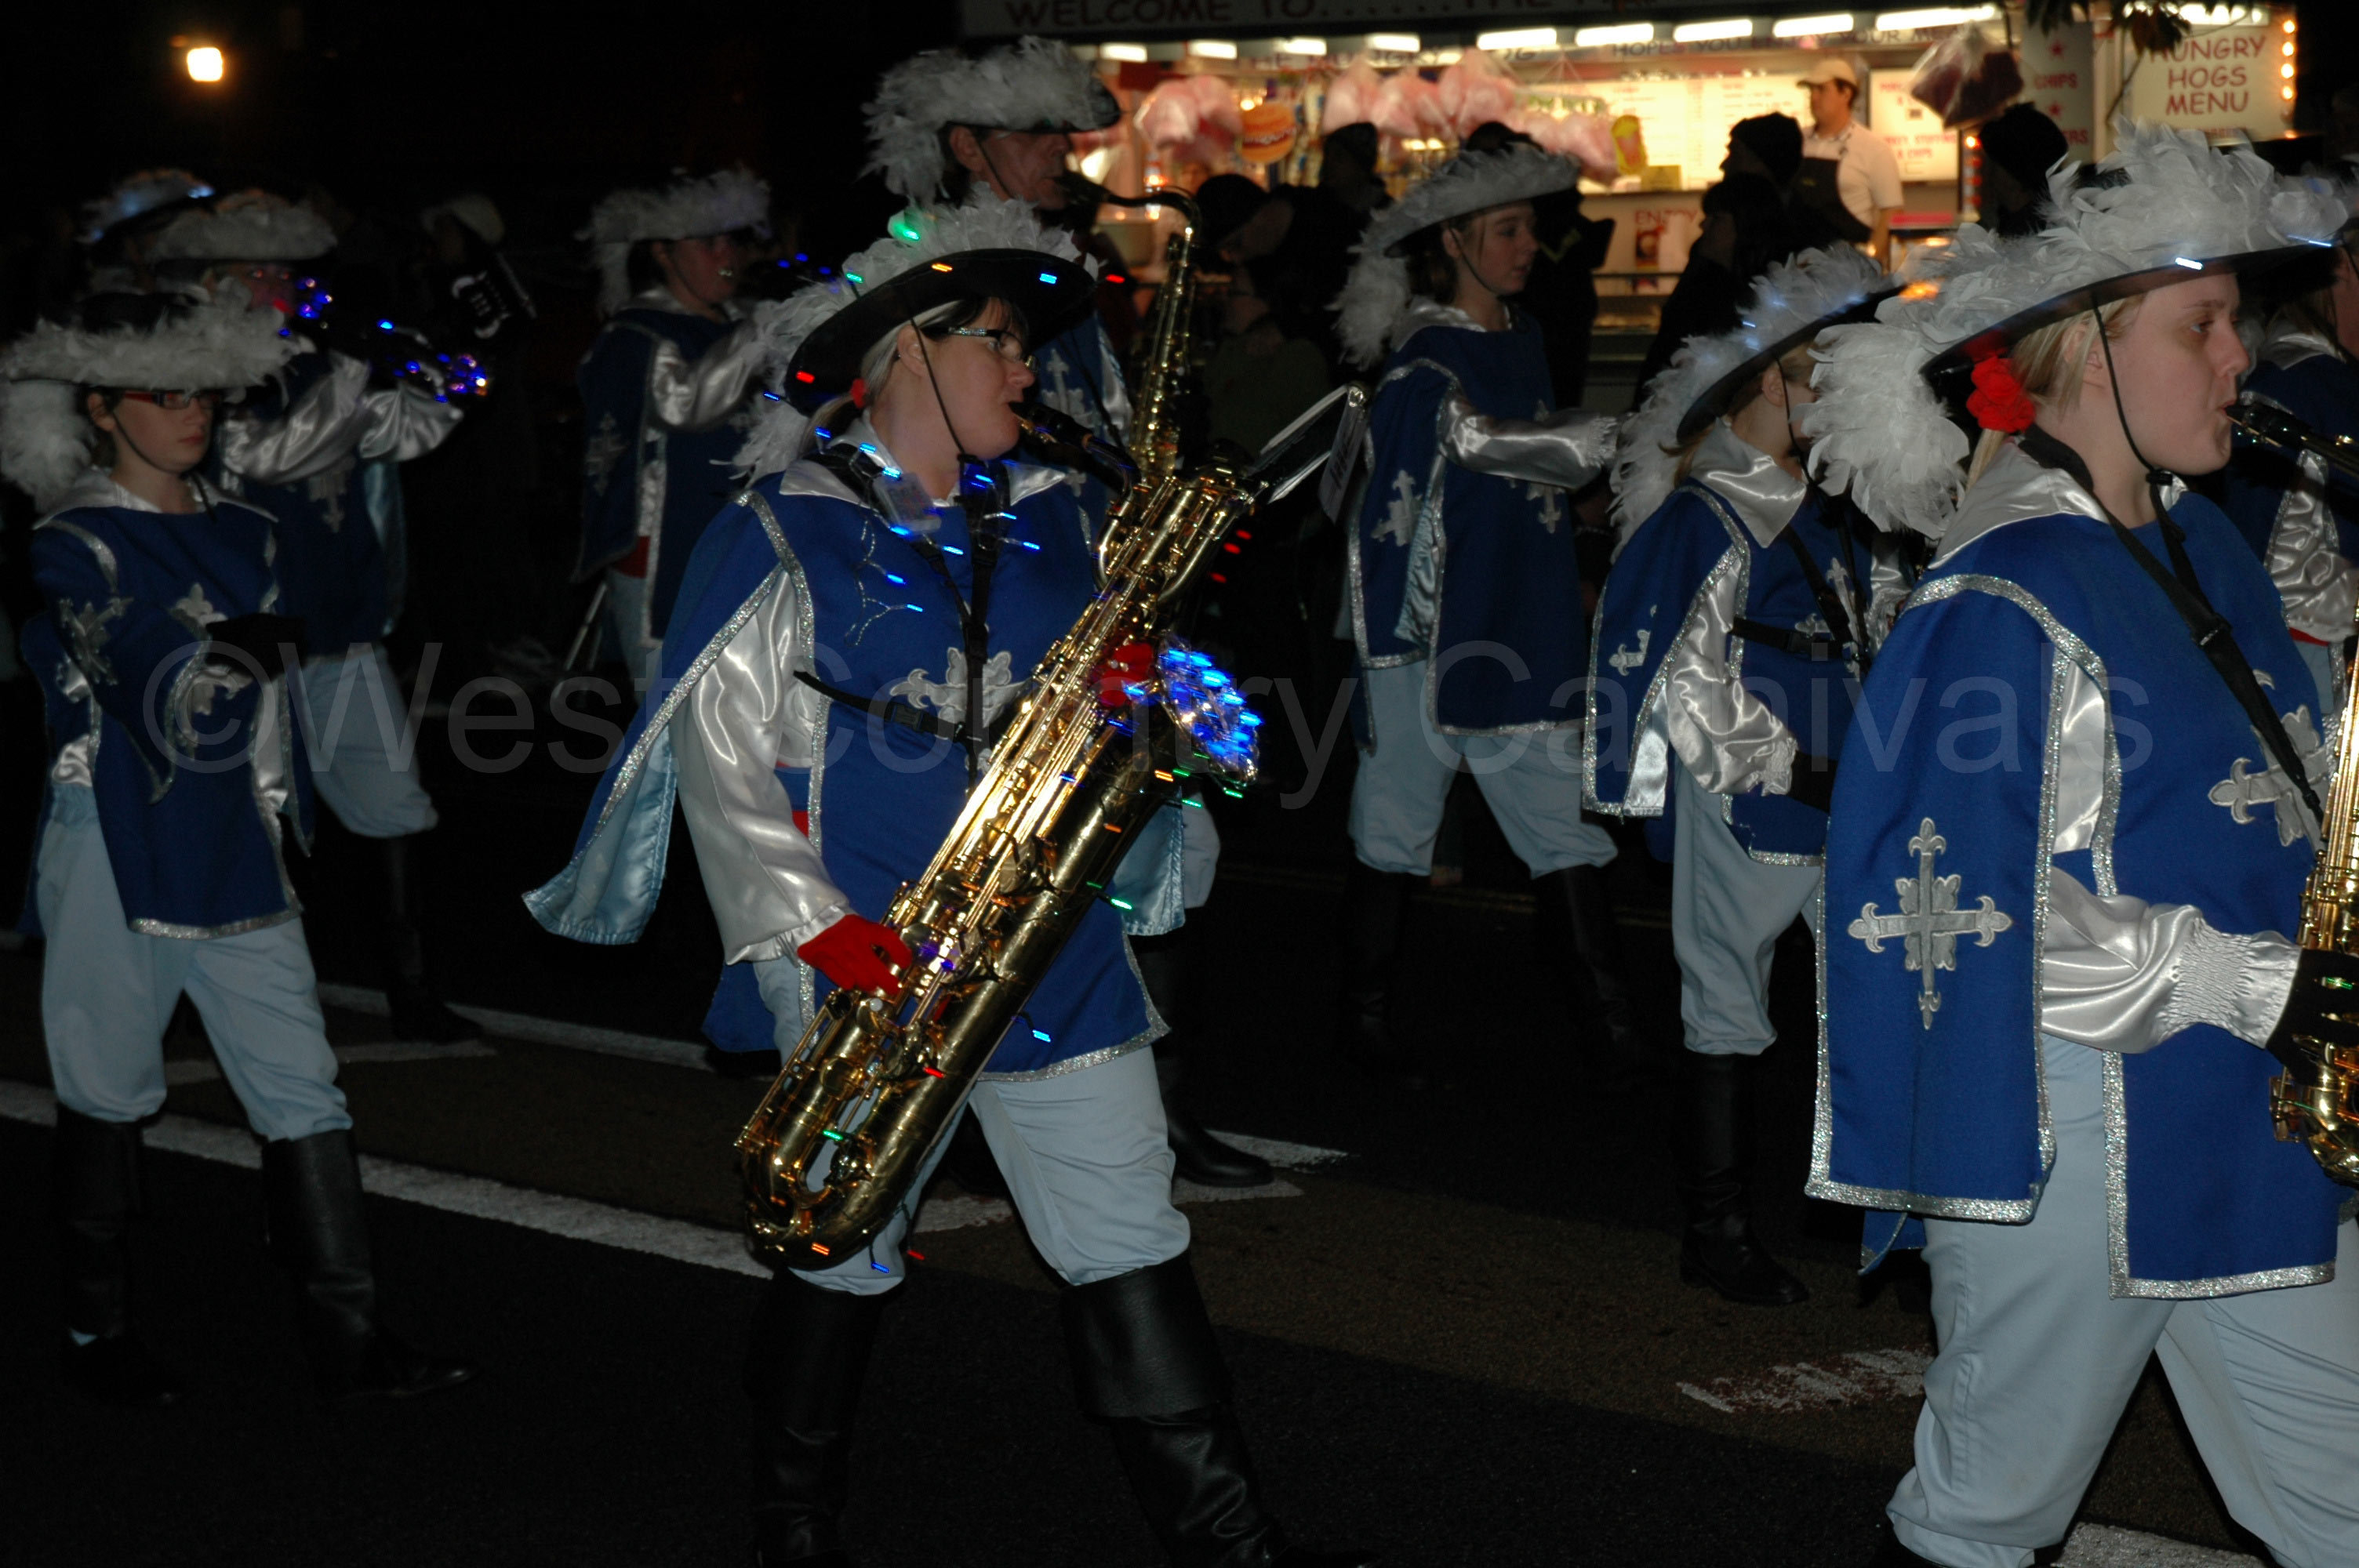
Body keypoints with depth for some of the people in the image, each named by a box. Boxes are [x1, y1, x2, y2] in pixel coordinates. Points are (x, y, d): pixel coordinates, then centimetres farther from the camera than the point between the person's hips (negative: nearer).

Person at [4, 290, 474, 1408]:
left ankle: (346, 1340, 1)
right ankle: (97, 1331, 21)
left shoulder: (240, 533, 13)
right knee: (107, 1101, 6)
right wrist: (268, 643, -10)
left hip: (238, 856, 6)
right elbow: (160, 683, -19)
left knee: (301, 1090, 0)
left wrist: (287, 818, 16)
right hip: (117, 858, -6)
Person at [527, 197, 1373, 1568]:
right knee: (846, 1263, 9)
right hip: (868, 972, -4)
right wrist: (819, 932, -15)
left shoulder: (1048, 519, 13)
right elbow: (721, 753, -7)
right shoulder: (787, 536, -3)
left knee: (1132, 1248, 3)